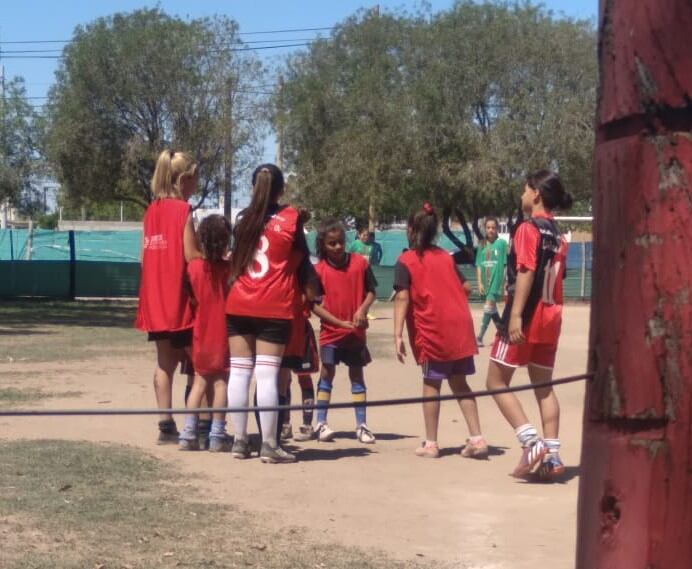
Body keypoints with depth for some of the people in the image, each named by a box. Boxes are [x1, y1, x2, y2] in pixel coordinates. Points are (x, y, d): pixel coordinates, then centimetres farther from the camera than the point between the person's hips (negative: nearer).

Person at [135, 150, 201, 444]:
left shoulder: (152, 210, 11)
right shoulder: (182, 209, -10)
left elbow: (146, 255, 11)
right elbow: (191, 256, -14)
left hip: (155, 298, 7)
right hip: (179, 297, -7)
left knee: (165, 361, 9)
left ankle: (166, 425, 8)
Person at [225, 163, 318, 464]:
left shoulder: (243, 219, 8)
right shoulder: (290, 218, -1)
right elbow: (301, 260, 6)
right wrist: (310, 291, 20)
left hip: (238, 306, 3)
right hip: (274, 308, -3)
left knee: (239, 372, 7)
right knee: (267, 374, -4)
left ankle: (240, 441, 9)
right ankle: (269, 445, -3)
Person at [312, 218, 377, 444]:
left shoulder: (360, 262, -3)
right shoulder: (318, 270, -8)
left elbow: (371, 291, 4)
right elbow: (315, 305, -9)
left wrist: (362, 309, -15)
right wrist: (340, 322, -15)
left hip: (356, 332, 1)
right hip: (330, 332, -1)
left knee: (357, 375, 7)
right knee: (327, 375, 1)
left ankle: (361, 425, 11)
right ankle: (321, 423, 9)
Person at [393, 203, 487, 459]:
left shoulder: (405, 261, -2)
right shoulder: (446, 257, 14)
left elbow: (403, 296, -12)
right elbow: (464, 287, 15)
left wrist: (398, 334, -16)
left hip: (432, 331, -5)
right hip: (461, 327, 5)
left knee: (431, 384, 6)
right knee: (459, 383, 12)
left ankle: (431, 444, 11)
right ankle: (477, 439, 6)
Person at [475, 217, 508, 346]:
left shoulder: (502, 243, -4)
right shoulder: (482, 246, 8)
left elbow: (506, 264, -5)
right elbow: (479, 265, 8)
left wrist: (506, 284, -8)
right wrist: (480, 283, 0)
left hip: (496, 281, -5)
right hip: (485, 282, 5)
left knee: (488, 308, -12)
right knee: (492, 311, 13)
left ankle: (479, 338, -9)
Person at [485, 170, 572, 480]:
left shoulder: (528, 228, -10)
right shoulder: (558, 236, 13)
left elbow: (526, 272, -19)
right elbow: (556, 279, 14)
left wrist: (515, 315, -24)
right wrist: (552, 319, 20)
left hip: (525, 318, -8)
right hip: (550, 318, 8)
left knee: (497, 382, 1)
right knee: (544, 387, 11)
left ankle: (531, 441, -11)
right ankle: (552, 455, 7)